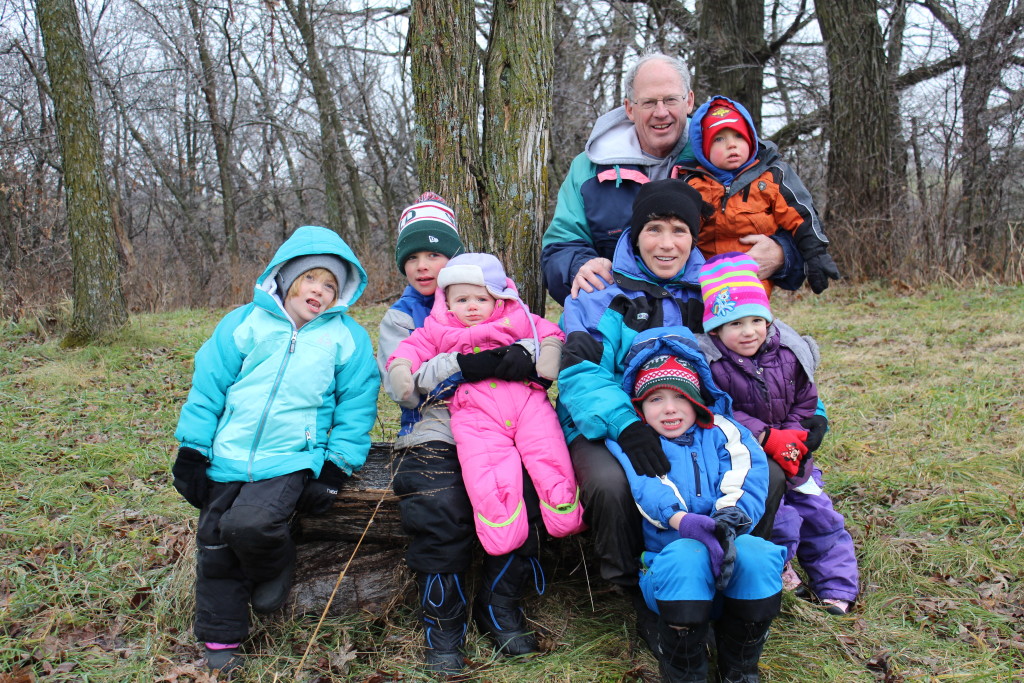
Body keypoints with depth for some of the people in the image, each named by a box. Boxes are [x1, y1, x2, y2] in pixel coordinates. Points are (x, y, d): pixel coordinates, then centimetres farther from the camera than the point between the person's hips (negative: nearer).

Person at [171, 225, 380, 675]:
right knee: (214, 546, 8)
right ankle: (220, 639, 28)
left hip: (290, 461, -3)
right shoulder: (245, 323, 4)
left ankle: (276, 566, 8)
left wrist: (336, 468, -5)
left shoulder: (347, 338, 1)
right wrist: (192, 450, 2)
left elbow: (355, 405, 2)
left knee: (249, 524, -27)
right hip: (227, 458, 3)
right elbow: (208, 386, 5)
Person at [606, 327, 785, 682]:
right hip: (666, 560, -2)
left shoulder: (722, 433, 14)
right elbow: (647, 489, -14)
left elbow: (746, 483, -3)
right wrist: (685, 522, -34)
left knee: (756, 554, -31)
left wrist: (728, 521, -24)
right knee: (687, 558, -37)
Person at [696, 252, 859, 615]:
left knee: (820, 517, 9)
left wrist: (795, 438, -11)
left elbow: (806, 402, 6)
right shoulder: (709, 364, -18)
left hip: (791, 461, 5)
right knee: (777, 520, -18)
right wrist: (767, 438, -24)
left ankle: (837, 587, 23)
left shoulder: (789, 355, -3)